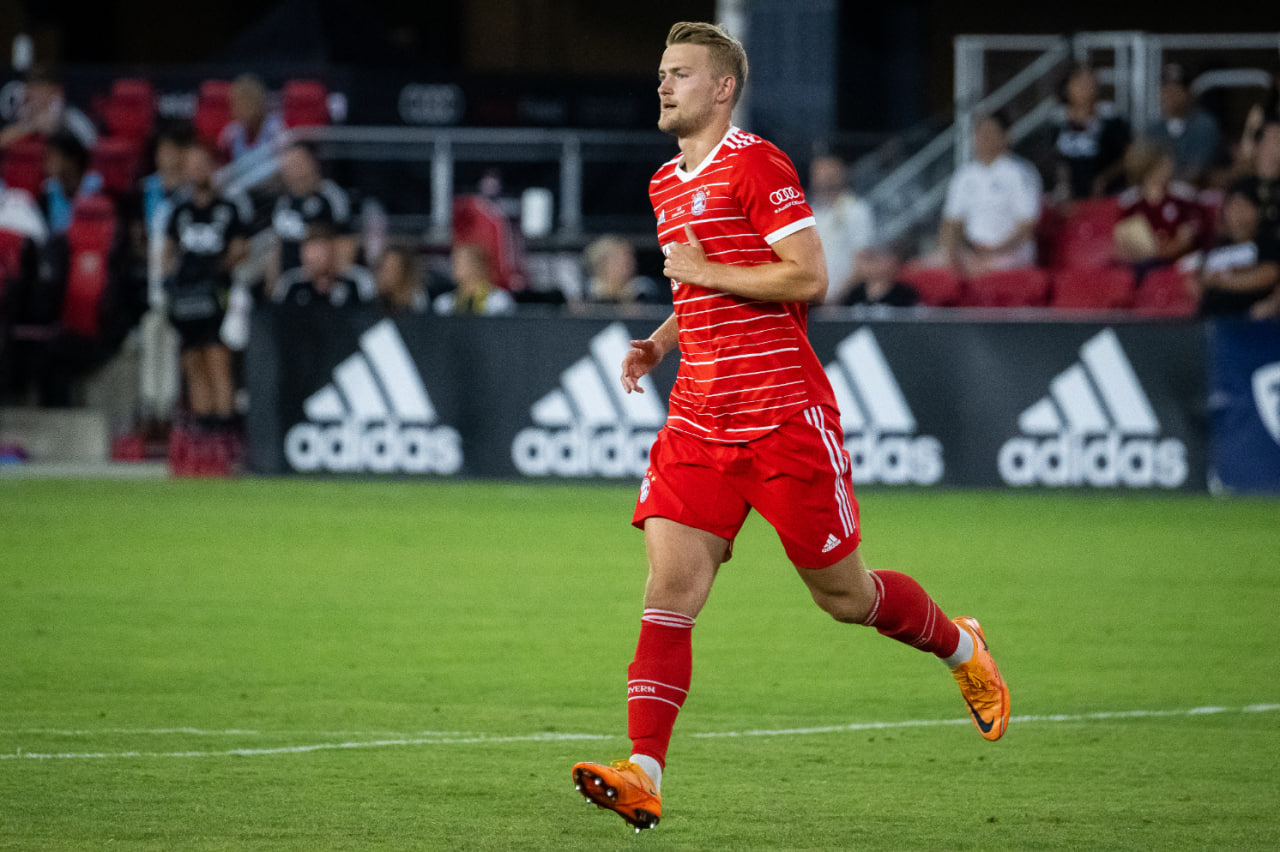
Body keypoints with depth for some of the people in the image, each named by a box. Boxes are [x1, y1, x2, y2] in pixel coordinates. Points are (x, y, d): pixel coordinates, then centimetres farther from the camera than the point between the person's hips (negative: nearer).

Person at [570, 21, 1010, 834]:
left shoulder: (756, 165, -10)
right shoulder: (666, 185, 16)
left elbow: (809, 278, -17)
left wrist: (705, 272, -14)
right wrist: (662, 342, 13)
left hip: (786, 419, -7)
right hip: (700, 423, 7)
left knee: (846, 596, 5)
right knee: (669, 589, -10)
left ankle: (961, 647, 35)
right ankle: (643, 777, -17)